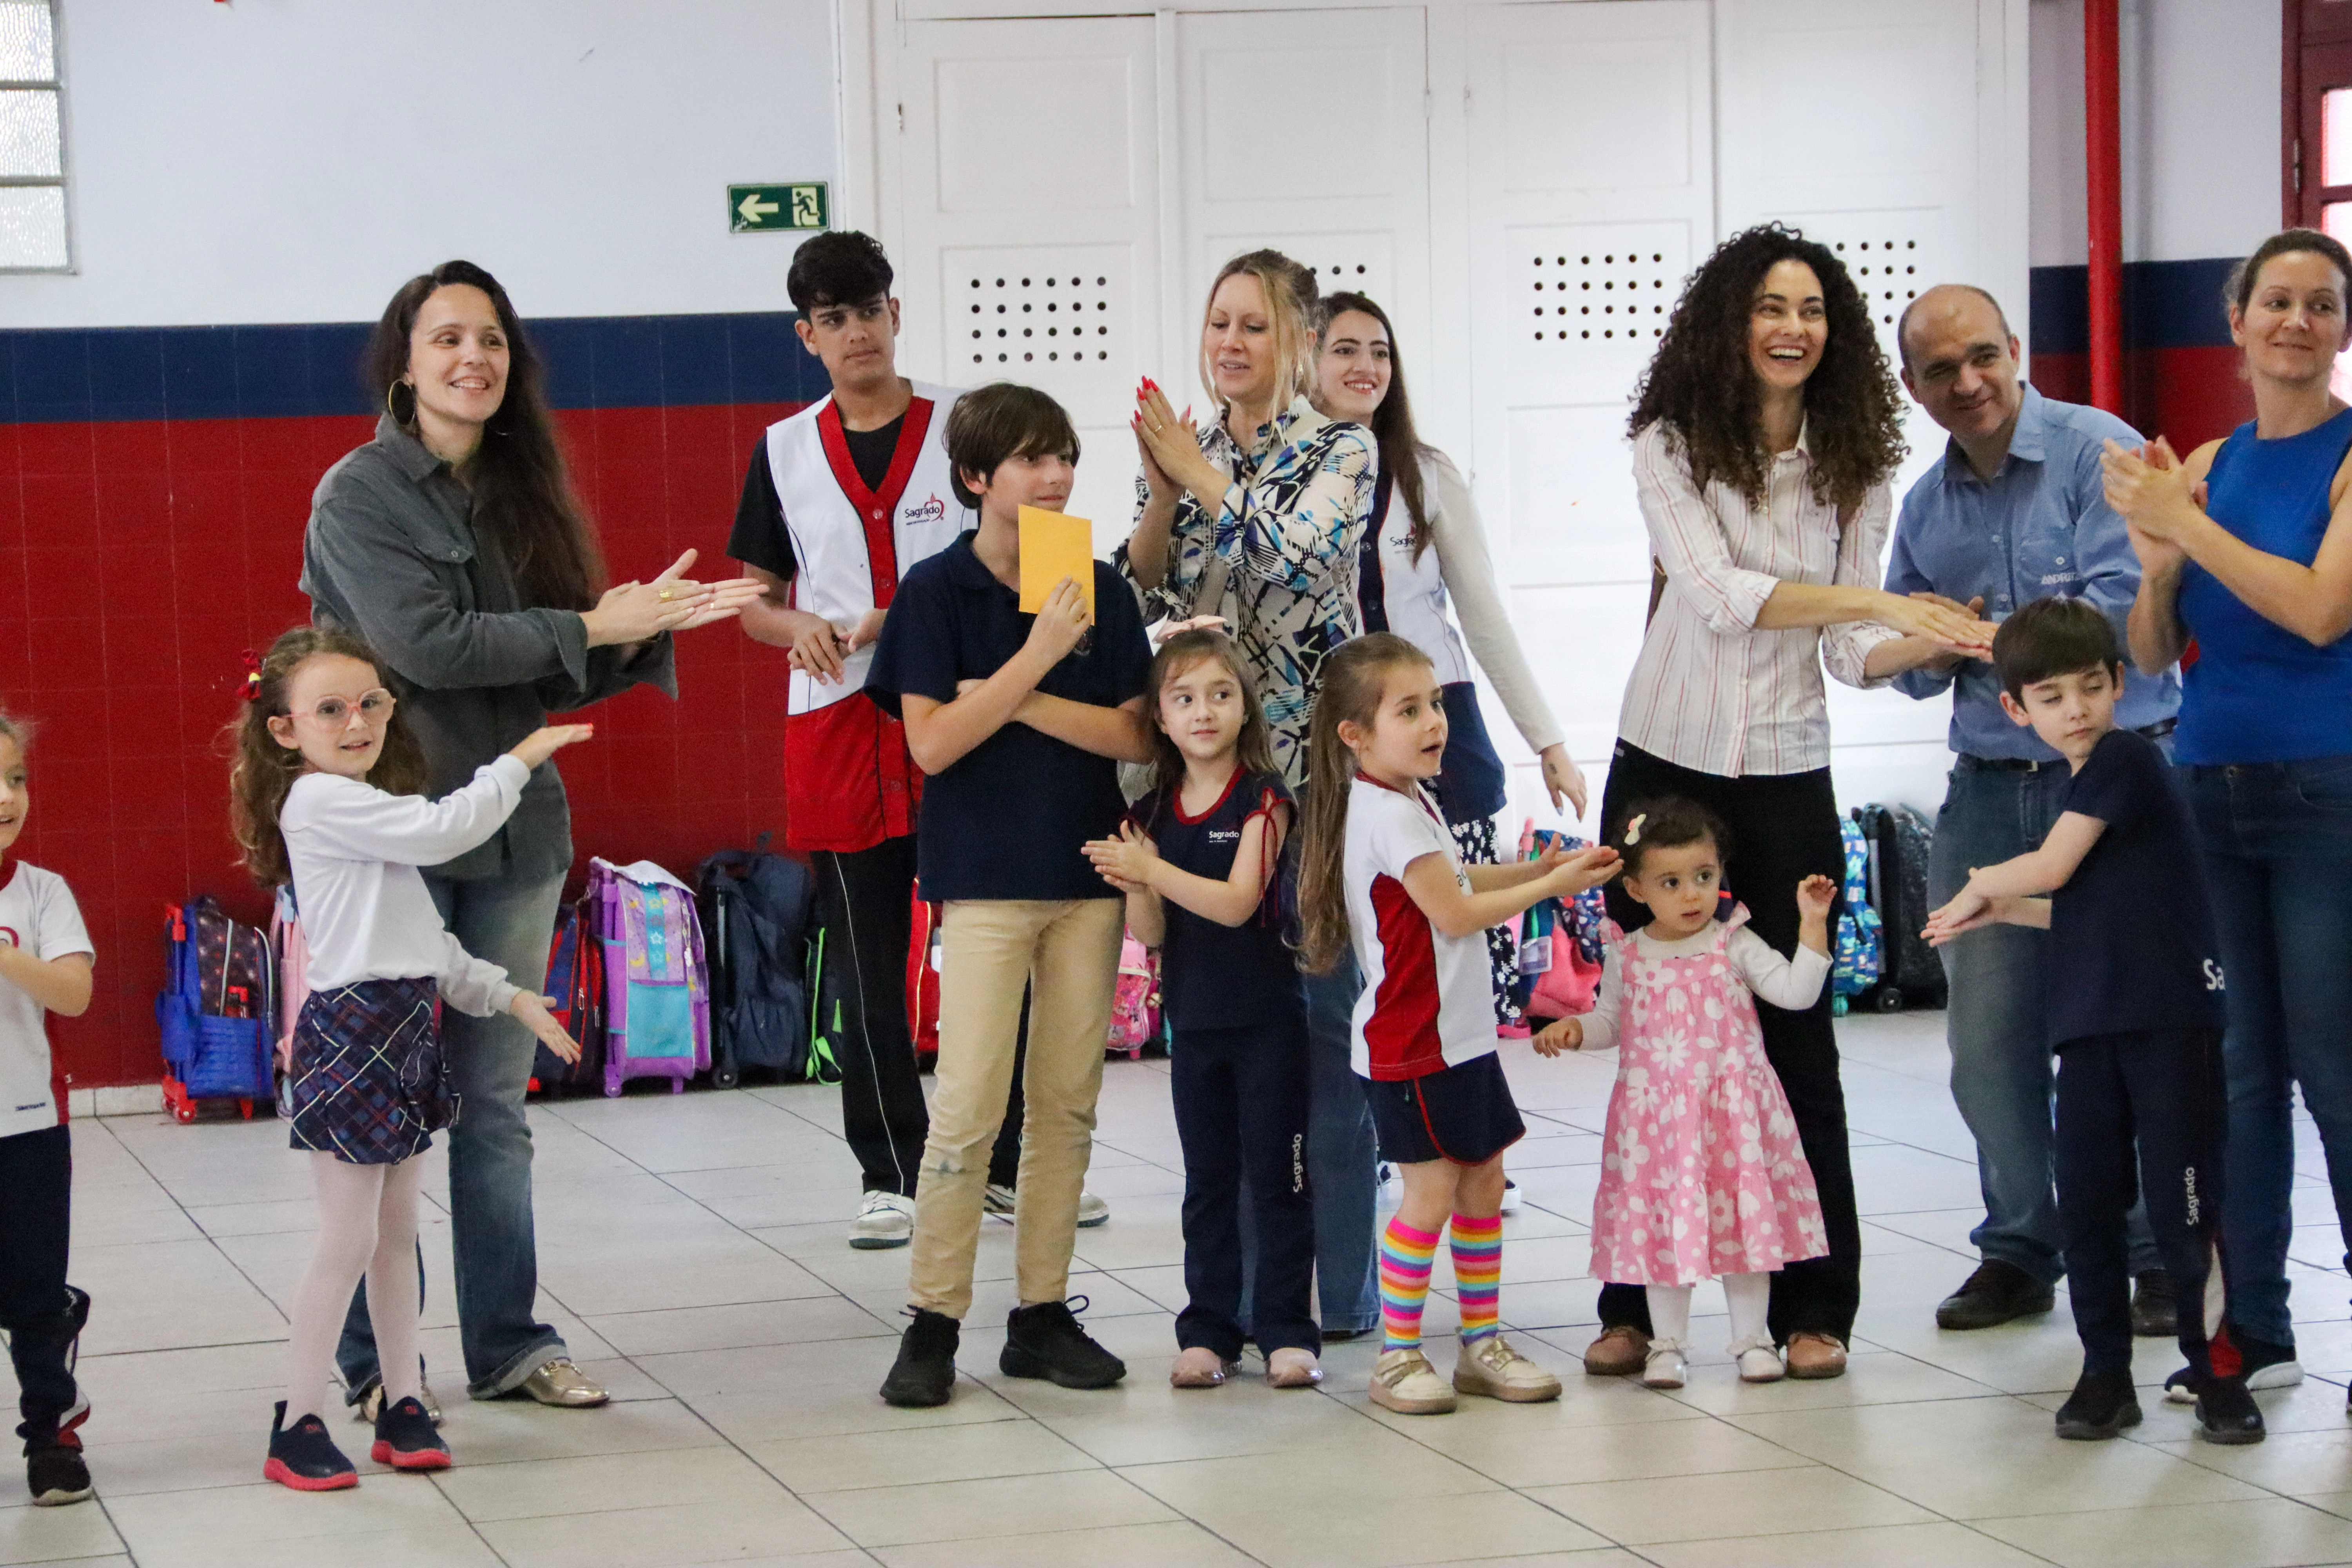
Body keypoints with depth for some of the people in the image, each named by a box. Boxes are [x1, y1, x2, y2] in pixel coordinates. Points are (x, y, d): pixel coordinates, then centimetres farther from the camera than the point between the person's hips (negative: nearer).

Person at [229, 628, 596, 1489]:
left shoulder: (372, 814, 18)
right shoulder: (319, 801, -12)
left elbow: (426, 940, 22)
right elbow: (445, 828, -21)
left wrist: (509, 997, 18)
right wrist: (520, 760, -9)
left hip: (406, 1028, 10)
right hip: (352, 1033, -9)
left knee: (397, 1232, 13)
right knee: (348, 1240, -6)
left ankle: (404, 1406, 20)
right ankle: (297, 1426, 0)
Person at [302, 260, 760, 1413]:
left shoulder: (519, 495, 12)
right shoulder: (361, 495, -6)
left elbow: (554, 680, 12)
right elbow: (423, 644, -18)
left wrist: (647, 632, -5)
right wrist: (592, 627, -16)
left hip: (513, 829, 6)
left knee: (495, 1100, 11)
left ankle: (507, 1342, 18)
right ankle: (375, 1364, 7)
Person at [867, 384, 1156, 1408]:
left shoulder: (1099, 589, 6)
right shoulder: (938, 590, -4)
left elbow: (1135, 737, 1)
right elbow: (931, 743, -12)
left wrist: (1023, 702, -11)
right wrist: (1036, 655, -18)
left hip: (1087, 870, 4)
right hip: (984, 879, -4)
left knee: (1069, 1103, 7)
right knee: (969, 1106, -9)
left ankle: (1042, 1313, 15)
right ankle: (933, 1322, 0)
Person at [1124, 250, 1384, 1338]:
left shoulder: (1343, 450, 0)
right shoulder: (1179, 451, 12)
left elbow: (1296, 551, -17)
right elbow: (1139, 599, 5)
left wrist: (1198, 471, -12)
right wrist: (1160, 491, -8)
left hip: (1312, 758, -4)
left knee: (1325, 1015, -2)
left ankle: (1339, 1289, 6)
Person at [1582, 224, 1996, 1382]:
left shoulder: (1851, 467, 2)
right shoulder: (1672, 449, -7)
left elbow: (1851, 654, 1)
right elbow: (1718, 593, -21)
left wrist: (1941, 641, -19)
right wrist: (1879, 601, -29)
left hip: (1789, 784, 1)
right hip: (1665, 767, -1)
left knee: (1795, 1037, 0)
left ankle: (1813, 1309, 9)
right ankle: (1633, 1306, 13)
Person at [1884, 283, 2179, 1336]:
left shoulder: (2100, 453, -7)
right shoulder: (1926, 506, 13)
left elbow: (2122, 606, -17)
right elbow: (1908, 665, 20)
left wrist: (1980, 636, -13)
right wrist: (1930, 654, -4)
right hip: (1988, 789, 6)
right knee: (1988, 1036, 6)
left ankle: (2161, 1258, 7)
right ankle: (2018, 1250, 18)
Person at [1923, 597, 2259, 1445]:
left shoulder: (2126, 758, -8)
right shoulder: (2085, 784, 18)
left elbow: (2050, 867, -11)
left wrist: (1982, 884, 7)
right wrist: (2003, 911, 19)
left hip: (2171, 1022, -8)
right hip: (2093, 1026, 8)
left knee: (2182, 1200, -6)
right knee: (2086, 1200, 6)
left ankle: (2219, 1373, 3)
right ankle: (2106, 1374, 13)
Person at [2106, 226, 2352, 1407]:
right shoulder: (2208, 464, 10)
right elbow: (2153, 651, 10)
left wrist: (2189, 524, -15)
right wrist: (2157, 555, -9)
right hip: (2213, 782, 6)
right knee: (2244, 1062, 10)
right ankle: (2253, 1328, 16)